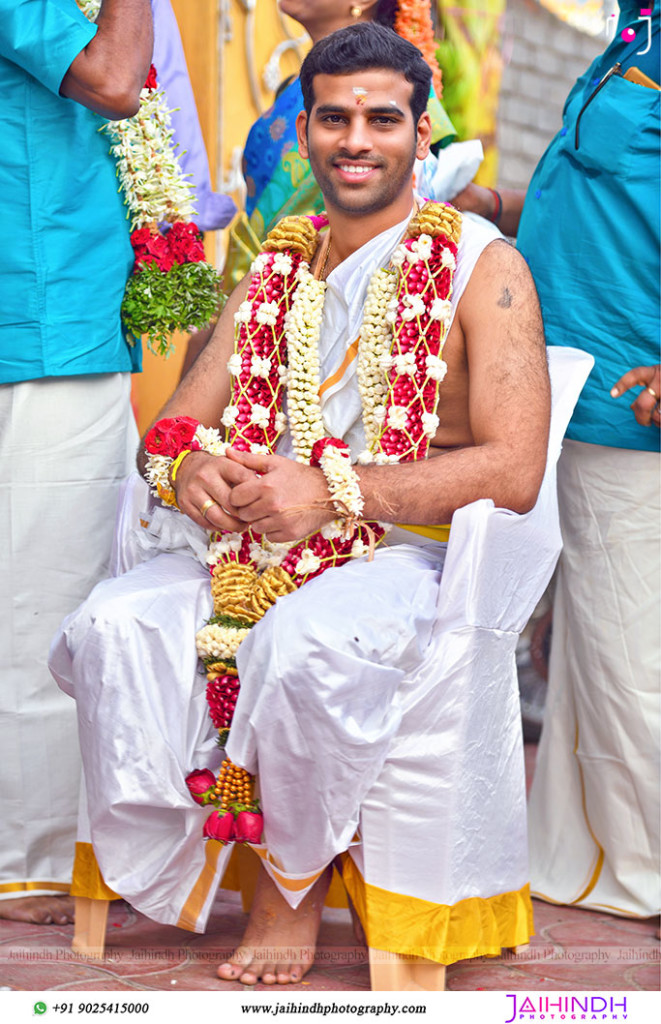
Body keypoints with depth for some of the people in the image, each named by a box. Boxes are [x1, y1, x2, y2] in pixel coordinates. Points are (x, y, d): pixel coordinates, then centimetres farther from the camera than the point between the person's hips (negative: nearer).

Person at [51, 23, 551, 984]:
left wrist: (336, 490, -22)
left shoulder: (484, 269, -3)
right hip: (257, 539, 5)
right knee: (116, 621, -22)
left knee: (310, 641, -36)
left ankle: (295, 878, -9)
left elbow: (513, 470, -13)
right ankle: (166, 875, -7)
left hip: (411, 550, -5)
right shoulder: (278, 267, 14)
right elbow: (177, 420, 12)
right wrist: (188, 465, -15)